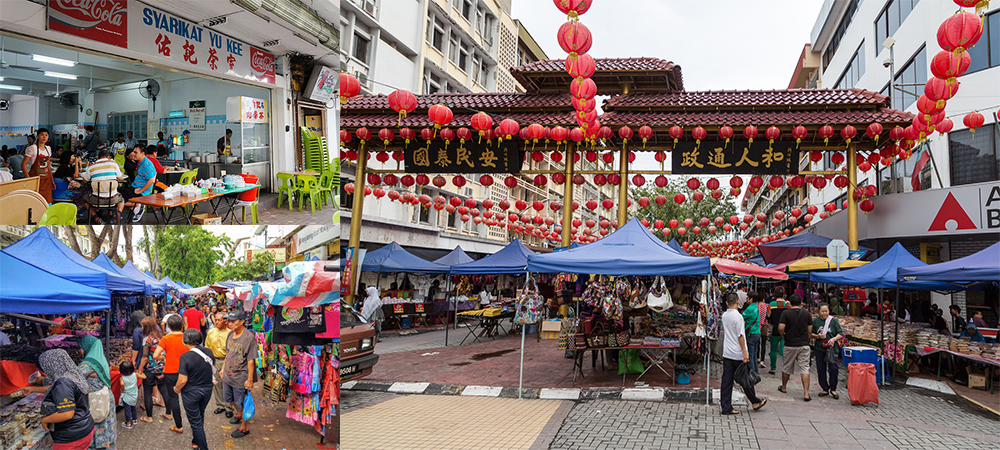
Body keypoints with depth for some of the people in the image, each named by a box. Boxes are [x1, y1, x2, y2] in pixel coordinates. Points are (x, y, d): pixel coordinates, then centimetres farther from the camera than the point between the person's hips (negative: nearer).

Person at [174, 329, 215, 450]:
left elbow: (183, 380, -22)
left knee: (195, 421, 10)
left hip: (191, 393, -5)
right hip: (207, 390, 5)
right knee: (200, 417, 25)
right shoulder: (208, 352, -8)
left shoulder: (185, 357, -25)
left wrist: (177, 388, -2)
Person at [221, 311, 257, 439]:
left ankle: (244, 427, 24)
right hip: (227, 375, 8)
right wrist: (223, 368, 17)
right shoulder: (230, 334, 3)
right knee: (231, 399, 26)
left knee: (241, 404, 6)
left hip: (240, 377, -8)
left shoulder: (249, 337, -21)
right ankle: (238, 414, 52)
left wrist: (250, 379, -19)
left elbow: (250, 361, -20)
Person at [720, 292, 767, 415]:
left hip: (727, 353, 6)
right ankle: (755, 402, 26)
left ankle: (726, 408, 5)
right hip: (738, 354, -6)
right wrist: (745, 352, -15)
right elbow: (740, 336, -18)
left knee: (727, 381, 4)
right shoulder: (738, 316, -15)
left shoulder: (724, 316, 6)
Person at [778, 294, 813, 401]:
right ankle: (806, 394, -8)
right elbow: (810, 331, 4)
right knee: (805, 369, -1)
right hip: (804, 345, 1)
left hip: (790, 345, -1)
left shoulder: (785, 313, -7)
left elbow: (780, 328, -16)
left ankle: (784, 388, 32)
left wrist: (783, 336, 3)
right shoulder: (806, 313, 1)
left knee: (786, 368, 15)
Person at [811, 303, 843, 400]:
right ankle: (824, 389, 18)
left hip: (832, 348, -2)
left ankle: (833, 389, 8)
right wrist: (818, 336, -10)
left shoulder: (833, 321, 1)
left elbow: (840, 333, 2)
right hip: (819, 349, 2)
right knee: (821, 370, 6)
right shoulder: (815, 321, 5)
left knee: (833, 369, -8)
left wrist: (834, 339, -16)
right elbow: (810, 334, 10)